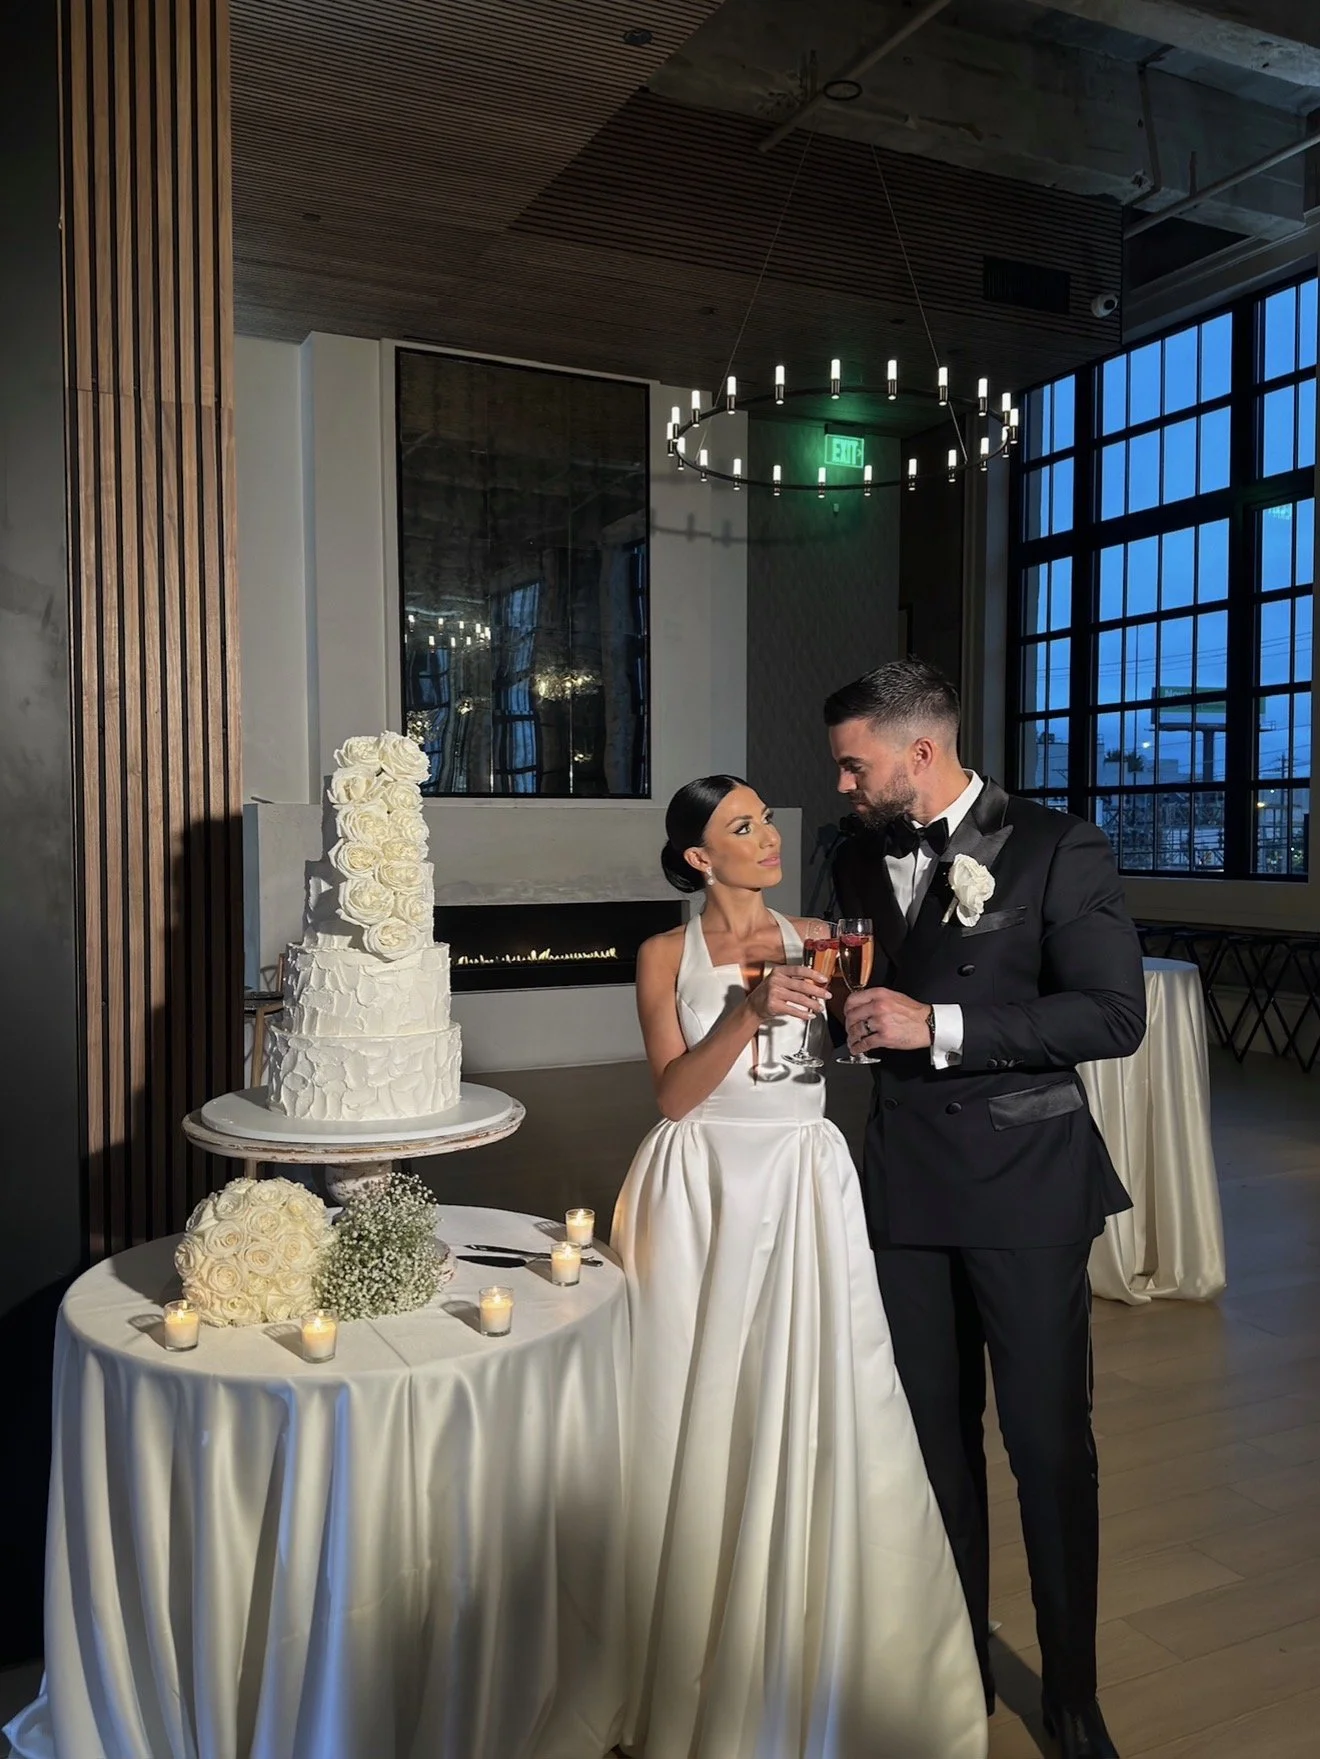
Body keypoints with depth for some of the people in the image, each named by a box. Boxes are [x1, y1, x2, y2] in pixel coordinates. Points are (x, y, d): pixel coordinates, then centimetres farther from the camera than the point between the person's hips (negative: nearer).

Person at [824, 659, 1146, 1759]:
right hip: (907, 1182, 5)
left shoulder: (1059, 848, -10)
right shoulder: (863, 861, 7)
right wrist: (847, 1004, -4)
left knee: (1050, 1441, 6)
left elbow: (1115, 1015, -16)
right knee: (935, 1433, 14)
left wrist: (939, 1028, -21)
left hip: (1025, 1184, -4)